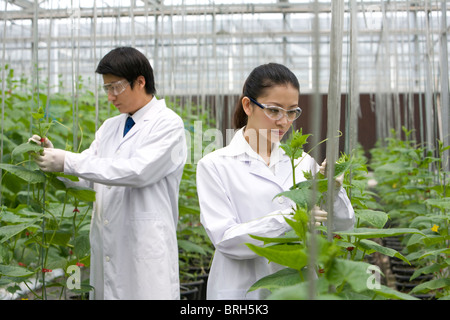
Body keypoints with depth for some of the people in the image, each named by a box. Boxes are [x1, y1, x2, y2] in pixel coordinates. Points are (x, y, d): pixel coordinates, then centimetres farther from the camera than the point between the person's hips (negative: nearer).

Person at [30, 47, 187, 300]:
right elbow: (87, 179, 15)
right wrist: (54, 158, -4)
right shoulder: (110, 127, 16)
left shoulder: (168, 124, -6)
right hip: (107, 247, 6)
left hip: (145, 249, -6)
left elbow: (138, 171, -20)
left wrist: (69, 162, -19)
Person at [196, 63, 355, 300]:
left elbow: (344, 225, 2)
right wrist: (286, 220, -28)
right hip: (243, 290, -4)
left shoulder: (302, 162, 4)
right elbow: (225, 238, -16)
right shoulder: (215, 165, -7)